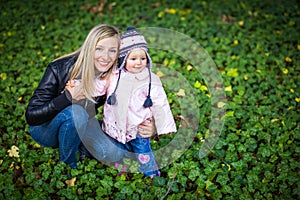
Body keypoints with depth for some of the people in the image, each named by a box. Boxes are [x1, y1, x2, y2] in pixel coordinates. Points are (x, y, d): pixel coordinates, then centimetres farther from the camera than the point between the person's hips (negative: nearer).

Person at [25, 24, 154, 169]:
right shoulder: (59, 69, -27)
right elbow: (31, 115, -26)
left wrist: (146, 127, -27)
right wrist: (68, 97, -37)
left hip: (80, 127, 3)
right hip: (44, 129, -3)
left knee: (114, 154, -20)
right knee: (76, 112, -34)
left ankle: (76, 145, 7)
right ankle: (67, 164, -10)